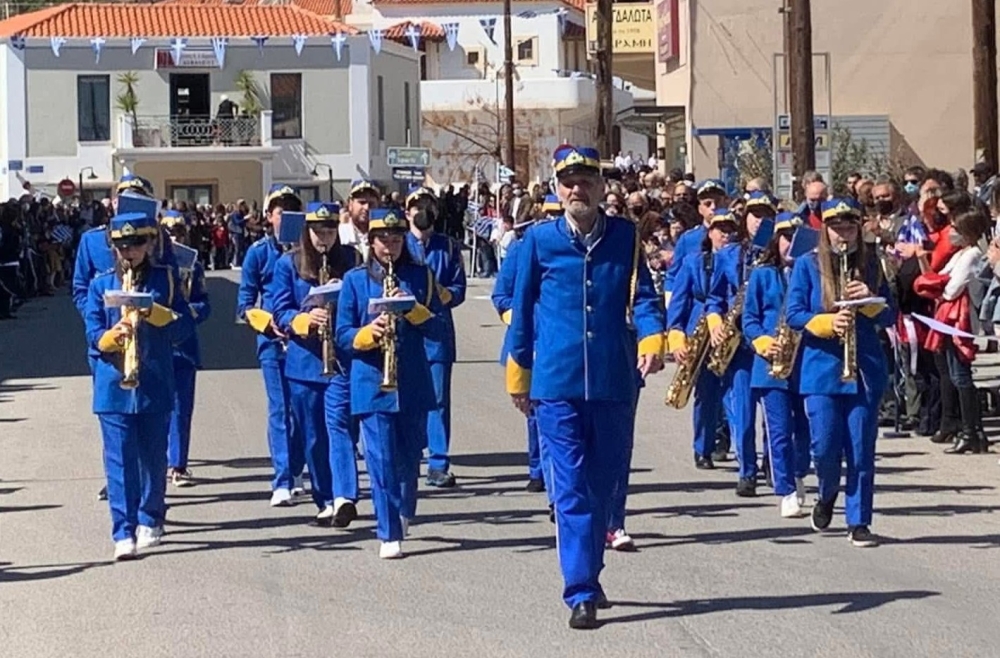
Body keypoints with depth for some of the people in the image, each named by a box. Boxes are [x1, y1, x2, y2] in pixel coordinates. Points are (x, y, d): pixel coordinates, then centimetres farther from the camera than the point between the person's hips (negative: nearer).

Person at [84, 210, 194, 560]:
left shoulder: (165, 278, 5)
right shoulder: (101, 284, 5)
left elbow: (185, 325, -1)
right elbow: (94, 334, -1)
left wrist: (153, 312, -16)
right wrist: (112, 336, -23)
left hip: (155, 385, 1)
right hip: (113, 387, -1)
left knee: (154, 456, 10)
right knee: (120, 460, -6)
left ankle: (150, 520, 27)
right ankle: (124, 532, -7)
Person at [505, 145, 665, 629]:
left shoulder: (625, 237, 4)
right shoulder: (539, 241, 1)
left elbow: (642, 296, 2)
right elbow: (522, 310, 8)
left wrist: (652, 340, -17)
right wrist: (518, 376, 12)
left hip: (614, 384, 2)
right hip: (557, 385, -2)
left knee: (602, 487, 13)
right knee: (571, 491, -5)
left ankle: (588, 577, 29)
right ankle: (581, 594, -5)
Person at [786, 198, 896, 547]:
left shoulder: (870, 265, 9)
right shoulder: (807, 265, 2)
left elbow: (889, 316, 8)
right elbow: (794, 314, -3)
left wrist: (869, 301, -12)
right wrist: (828, 323, -19)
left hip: (865, 370, 1)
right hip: (821, 369, -1)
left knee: (861, 449, -1)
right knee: (825, 447, -5)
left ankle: (859, 522, 5)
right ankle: (827, 495, 26)